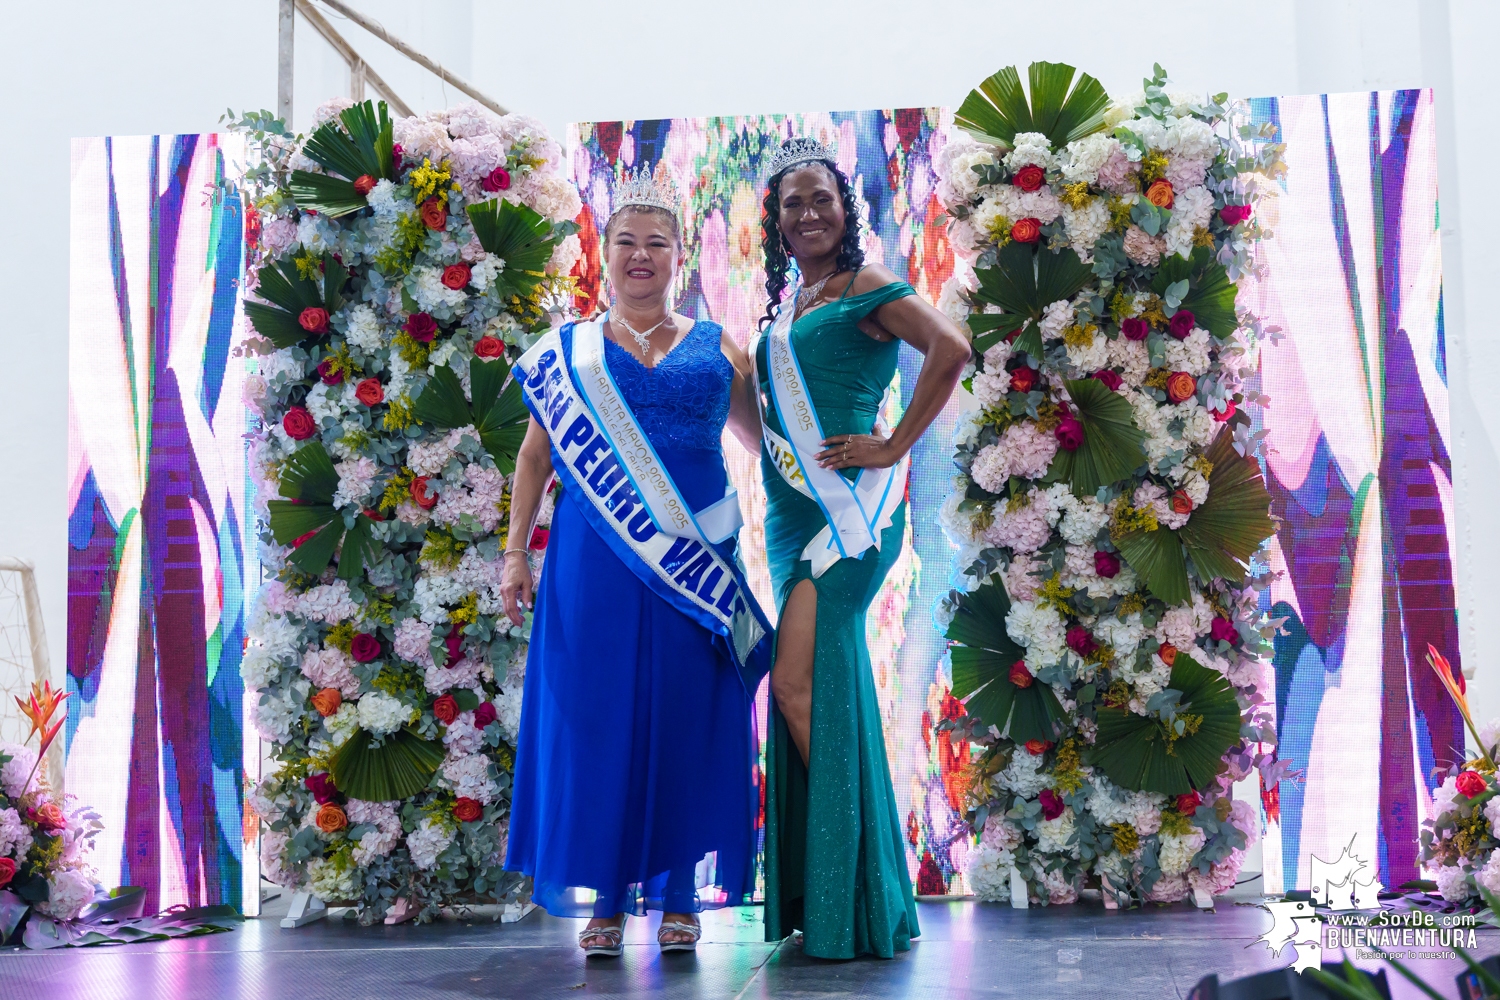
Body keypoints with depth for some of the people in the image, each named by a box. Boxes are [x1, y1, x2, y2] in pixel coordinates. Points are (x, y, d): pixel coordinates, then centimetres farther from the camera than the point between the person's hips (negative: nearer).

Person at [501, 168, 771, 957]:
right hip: (594, 563, 0)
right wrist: (515, 551, 4)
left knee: (686, 721, 3)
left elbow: (766, 442, 17)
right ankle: (602, 900, 10)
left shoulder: (714, 349, 10)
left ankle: (678, 898, 13)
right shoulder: (567, 352, 9)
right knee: (596, 719, 1)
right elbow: (535, 456, 10)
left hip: (694, 562, 1)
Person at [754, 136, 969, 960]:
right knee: (827, 686, 9)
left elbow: (950, 348, -20)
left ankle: (851, 898, -5)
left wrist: (893, 446, -16)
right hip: (794, 513, 8)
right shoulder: (785, 307, 18)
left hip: (848, 505, -8)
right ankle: (823, 898, 16)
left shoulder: (865, 287, -5)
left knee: (800, 683, -14)